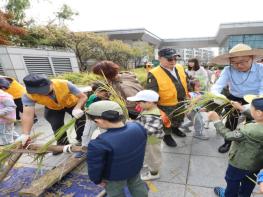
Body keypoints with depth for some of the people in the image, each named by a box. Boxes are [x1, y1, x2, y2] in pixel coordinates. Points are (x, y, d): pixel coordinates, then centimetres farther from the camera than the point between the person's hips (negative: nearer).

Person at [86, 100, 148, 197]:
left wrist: (97, 180, -2)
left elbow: (94, 167, -24)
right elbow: (142, 146, -3)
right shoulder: (138, 127, -21)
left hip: (114, 177, -4)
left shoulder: (99, 144, -38)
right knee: (137, 185, 32)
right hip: (135, 168, 5)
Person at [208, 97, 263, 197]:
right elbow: (254, 117, 2)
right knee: (249, 181, 33)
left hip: (240, 163, -7)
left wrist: (216, 120, -29)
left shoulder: (250, 130, -41)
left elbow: (229, 135, -33)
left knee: (233, 181, 24)